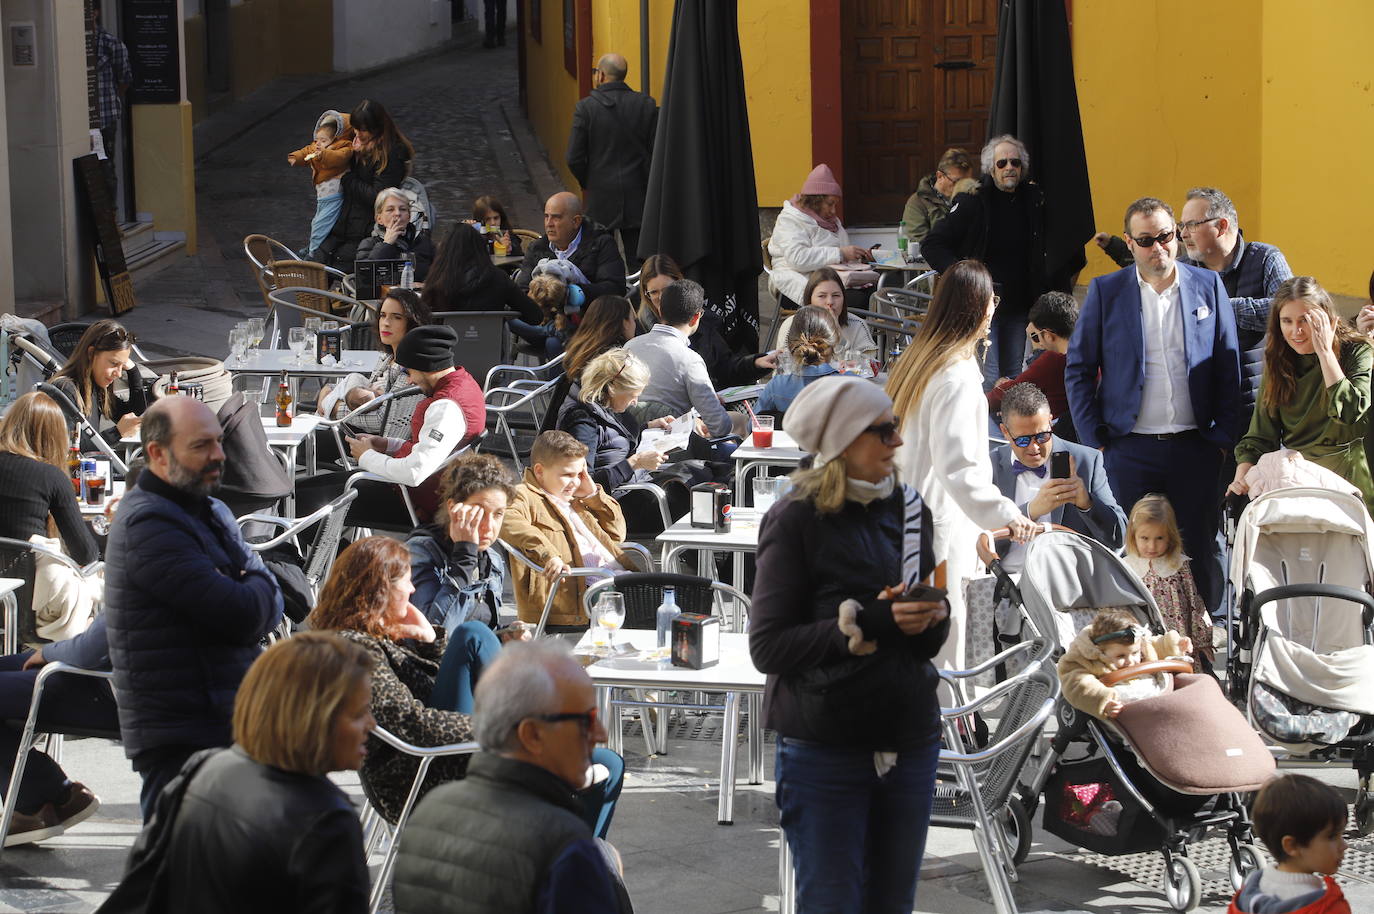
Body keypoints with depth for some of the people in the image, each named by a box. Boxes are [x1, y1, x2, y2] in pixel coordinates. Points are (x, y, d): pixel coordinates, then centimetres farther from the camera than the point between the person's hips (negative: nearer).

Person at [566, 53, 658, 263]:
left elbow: (574, 159, -8)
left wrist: (588, 183, 10)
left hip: (601, 198, -2)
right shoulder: (646, 105, -2)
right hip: (638, 198, 2)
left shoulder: (585, 108, -8)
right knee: (637, 259, 5)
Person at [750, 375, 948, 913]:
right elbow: (767, 645, -14)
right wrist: (865, 623, -22)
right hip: (826, 751, -5)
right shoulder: (798, 519, -8)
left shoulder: (907, 509, 9)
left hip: (909, 743, 5)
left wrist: (934, 617, -8)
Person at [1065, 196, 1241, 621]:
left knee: (1200, 550, 4)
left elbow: (1228, 366, 6)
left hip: (1195, 447, 1)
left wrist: (1223, 435, 0)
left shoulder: (1209, 286, 5)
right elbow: (1078, 367, 5)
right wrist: (1093, 436, -2)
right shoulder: (1105, 291, 2)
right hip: (1130, 448, -1)